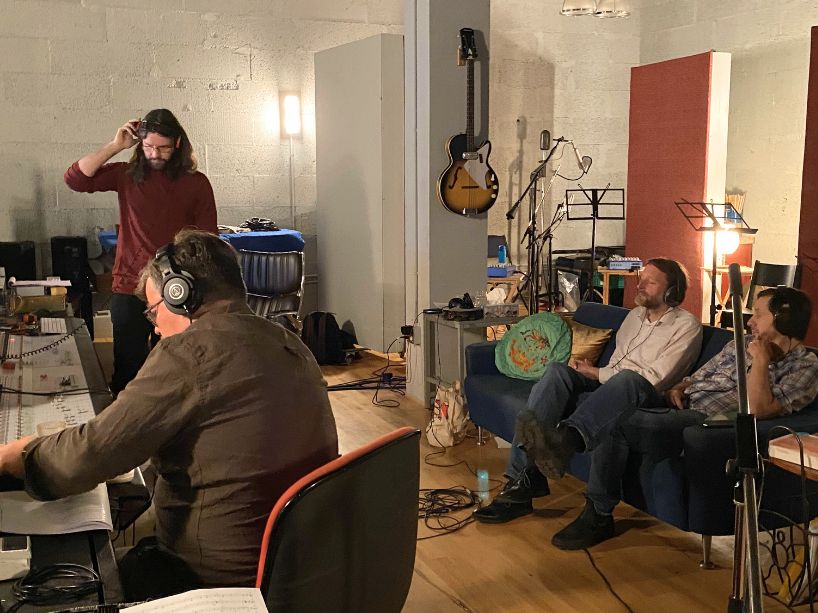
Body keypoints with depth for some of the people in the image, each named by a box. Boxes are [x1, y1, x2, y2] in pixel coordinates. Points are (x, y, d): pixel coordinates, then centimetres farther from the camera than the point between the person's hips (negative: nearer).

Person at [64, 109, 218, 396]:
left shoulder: (196, 183, 0)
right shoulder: (126, 175, 4)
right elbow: (74, 179, -7)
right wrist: (115, 145, -9)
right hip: (129, 289, 1)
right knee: (128, 369, 7)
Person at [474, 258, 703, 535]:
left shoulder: (687, 326, 1)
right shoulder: (635, 315, 24)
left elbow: (654, 378, -10)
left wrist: (597, 373, -4)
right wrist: (598, 374, 0)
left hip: (643, 398, -6)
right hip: (604, 388, 6)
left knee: (627, 378, -39)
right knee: (557, 369, -23)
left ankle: (563, 441, -67)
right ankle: (521, 483, -36)